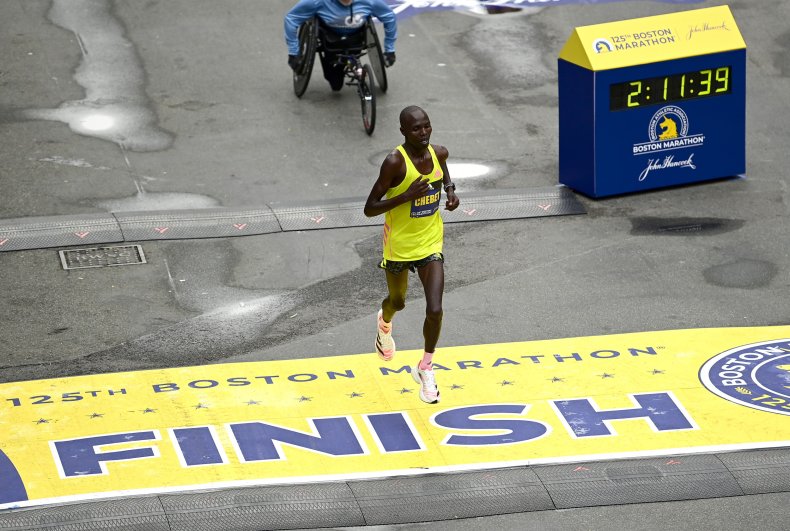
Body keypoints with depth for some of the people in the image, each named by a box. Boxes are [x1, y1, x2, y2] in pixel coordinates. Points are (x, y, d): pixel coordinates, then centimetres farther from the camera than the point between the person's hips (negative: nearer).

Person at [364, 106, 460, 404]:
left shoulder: (438, 154, -8)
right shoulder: (395, 162, -24)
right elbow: (369, 209, -22)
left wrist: (450, 189, 0)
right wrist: (406, 196, -33)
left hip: (430, 244, 3)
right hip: (399, 245, -2)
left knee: (435, 309, -10)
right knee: (398, 302, 22)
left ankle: (425, 368, 13)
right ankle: (384, 323, 61)